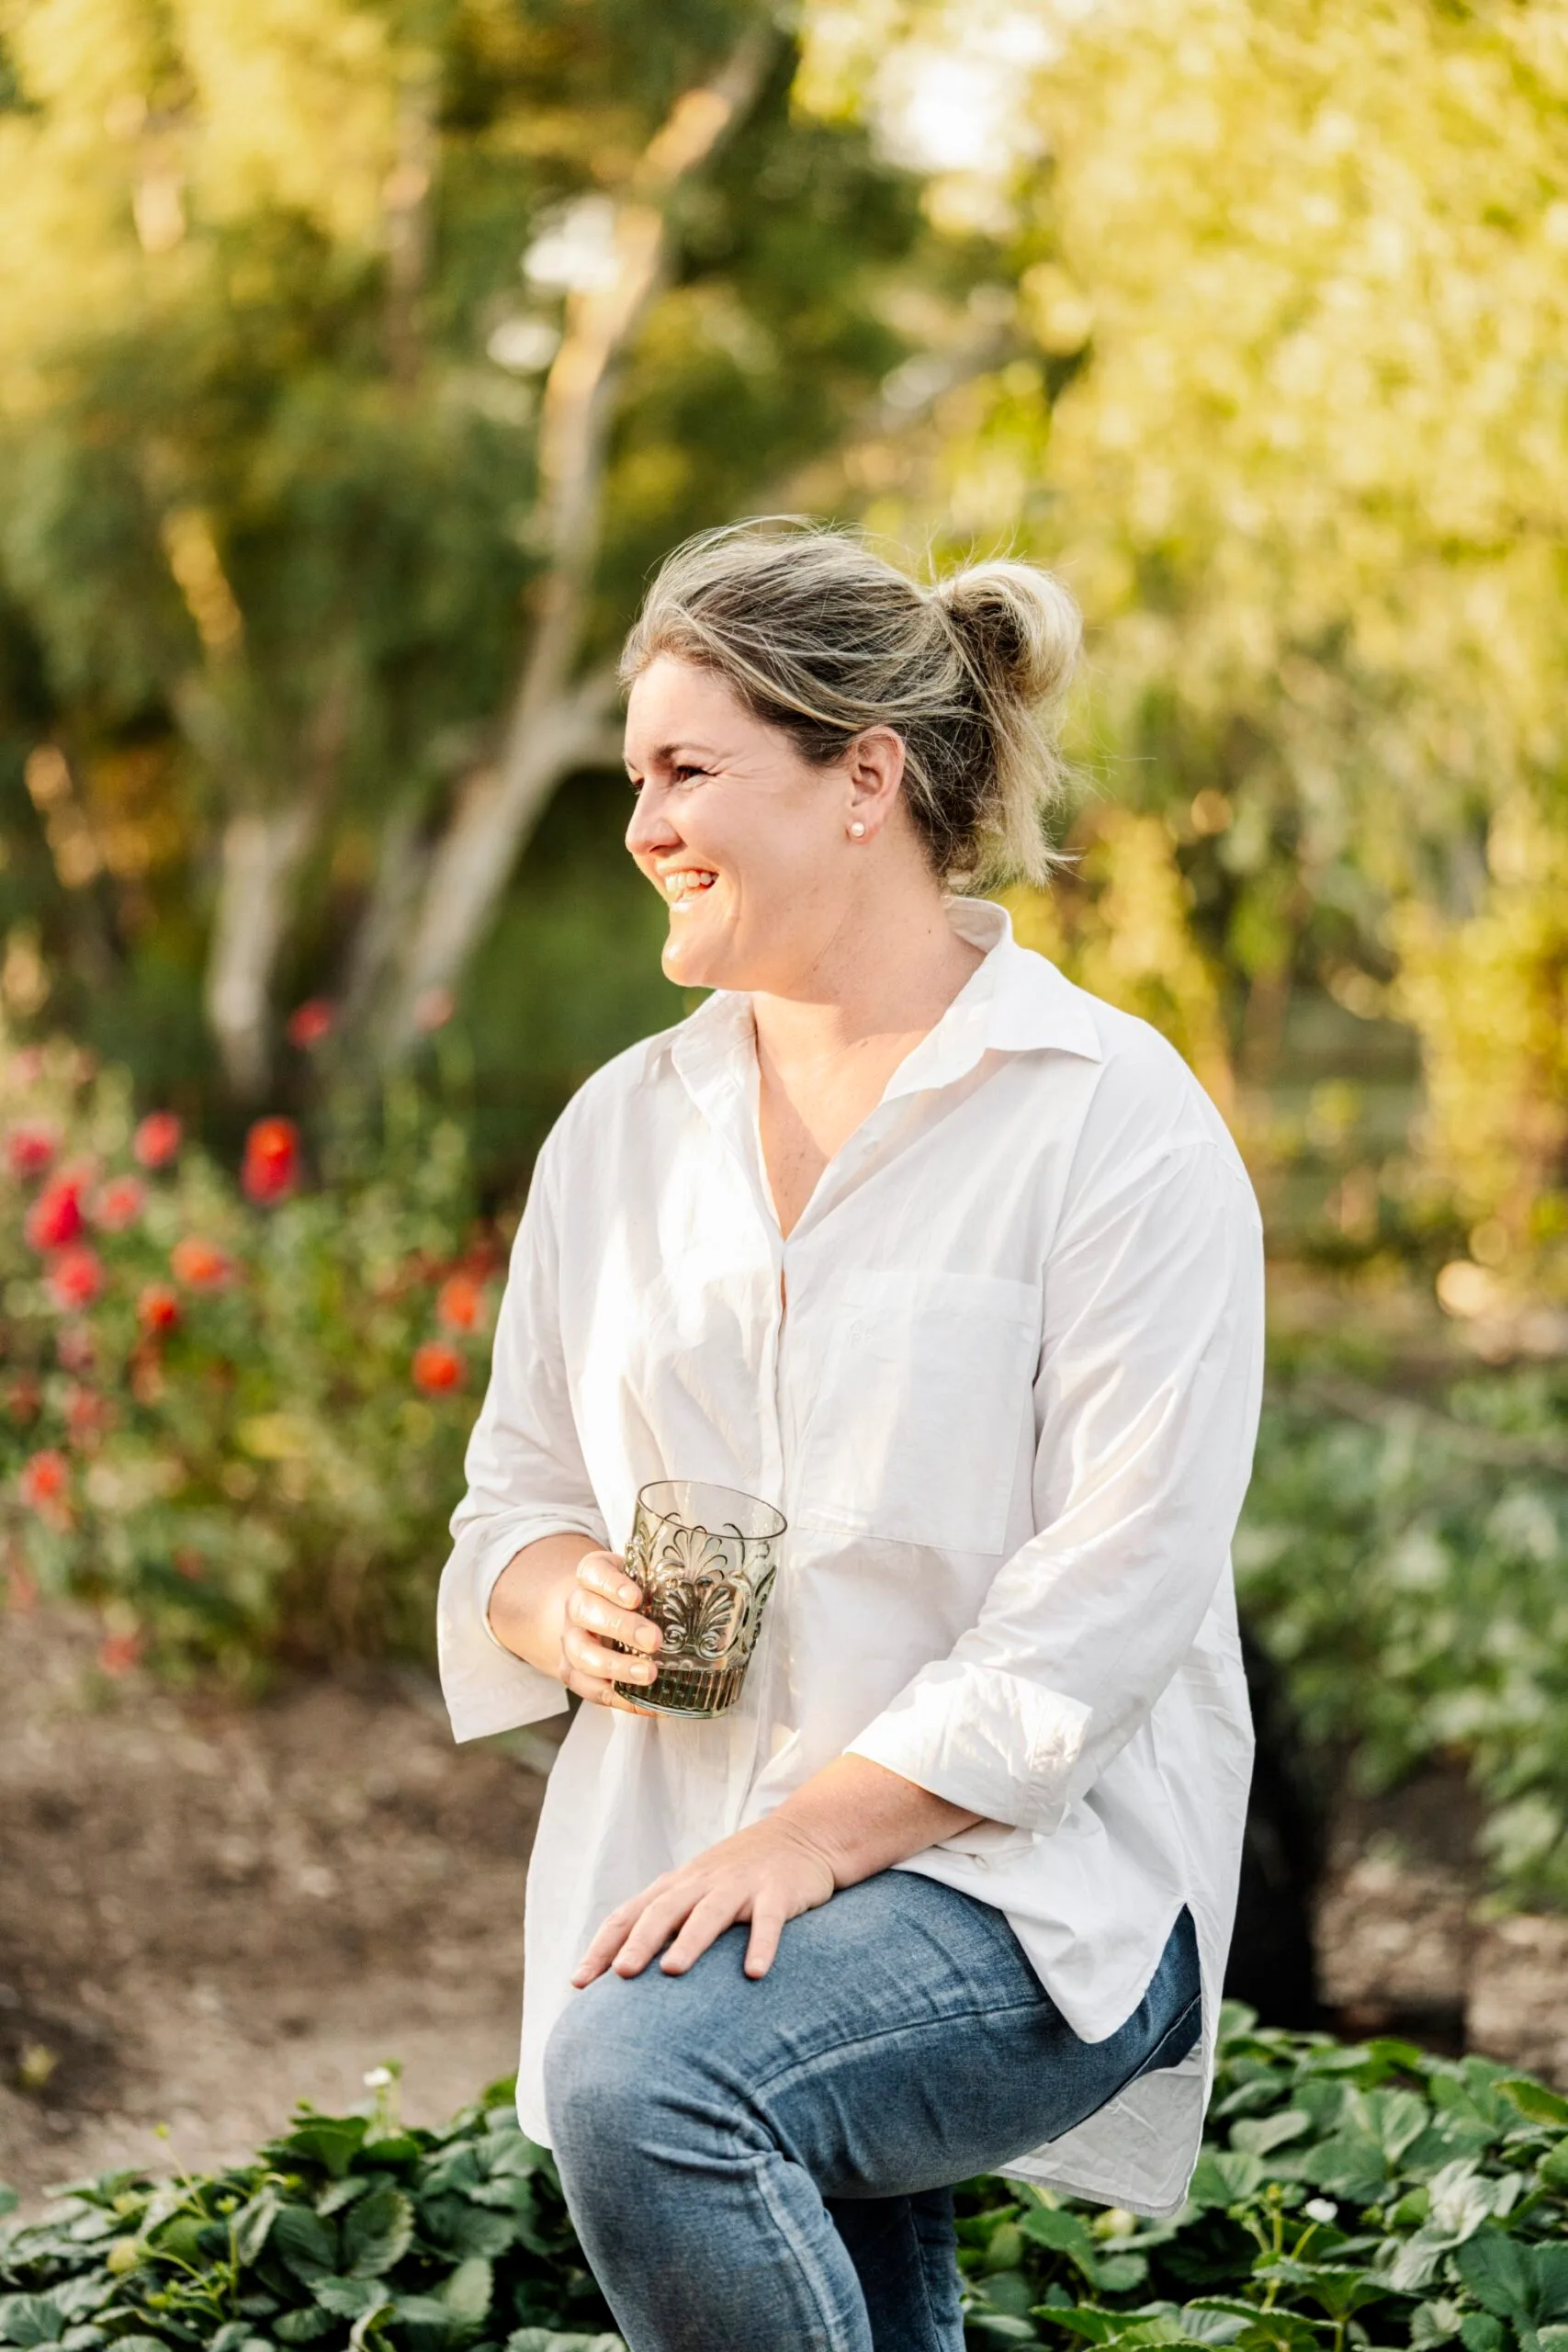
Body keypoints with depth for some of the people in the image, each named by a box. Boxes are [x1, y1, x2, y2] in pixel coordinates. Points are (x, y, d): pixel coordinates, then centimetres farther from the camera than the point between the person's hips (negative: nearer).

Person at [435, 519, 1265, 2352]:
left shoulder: (1112, 1119, -6)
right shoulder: (621, 1130, 13)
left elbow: (1116, 1590, -13)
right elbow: (513, 1503, 19)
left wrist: (809, 1833, -19)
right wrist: (564, 1601, -5)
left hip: (1032, 1878, -6)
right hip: (678, 1875, 6)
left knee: (644, 2080, -31)